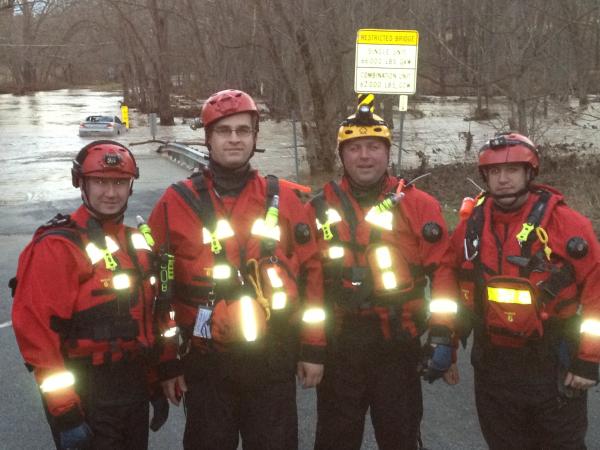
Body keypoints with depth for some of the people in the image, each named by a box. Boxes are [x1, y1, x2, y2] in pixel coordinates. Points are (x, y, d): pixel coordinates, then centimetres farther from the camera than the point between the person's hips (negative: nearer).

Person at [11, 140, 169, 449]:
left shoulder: (136, 241, 8)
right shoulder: (55, 247, -15)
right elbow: (36, 330, -20)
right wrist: (64, 410, -21)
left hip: (136, 386, 7)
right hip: (86, 395, -7)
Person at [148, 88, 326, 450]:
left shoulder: (282, 198, 0)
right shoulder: (177, 203, -3)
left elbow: (310, 271, 3)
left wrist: (314, 348, 2)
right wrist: (167, 361, 0)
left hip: (274, 358, 1)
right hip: (205, 362, -1)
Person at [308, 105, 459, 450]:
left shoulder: (418, 205, -2)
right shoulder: (321, 208, 5)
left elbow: (443, 274, -4)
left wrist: (442, 337, -10)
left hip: (398, 344, -1)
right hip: (337, 346, 2)